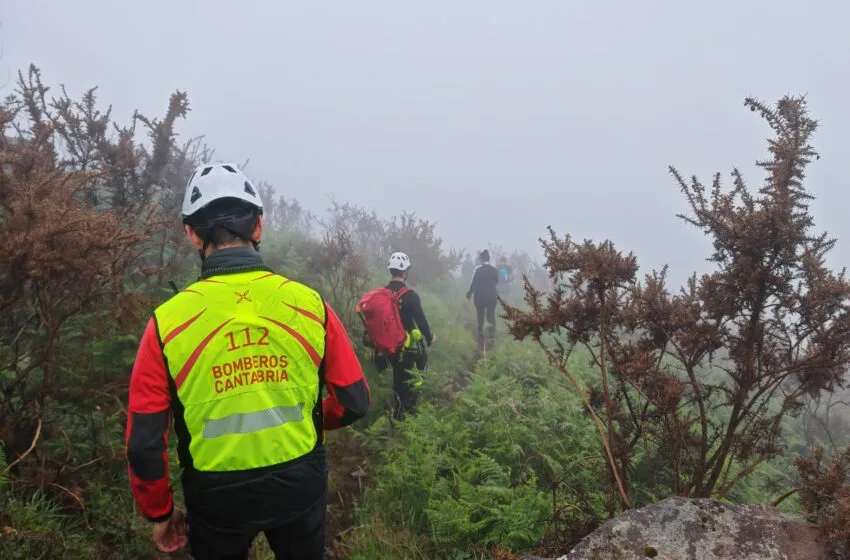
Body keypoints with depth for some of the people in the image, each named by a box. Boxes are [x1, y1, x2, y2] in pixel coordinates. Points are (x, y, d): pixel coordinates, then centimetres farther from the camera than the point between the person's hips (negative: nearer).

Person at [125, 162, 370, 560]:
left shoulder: (168, 321, -16)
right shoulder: (309, 304, -13)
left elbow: (145, 442, -11)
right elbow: (354, 402, -4)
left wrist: (159, 514, 6)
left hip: (217, 497, -1)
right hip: (299, 484, 1)